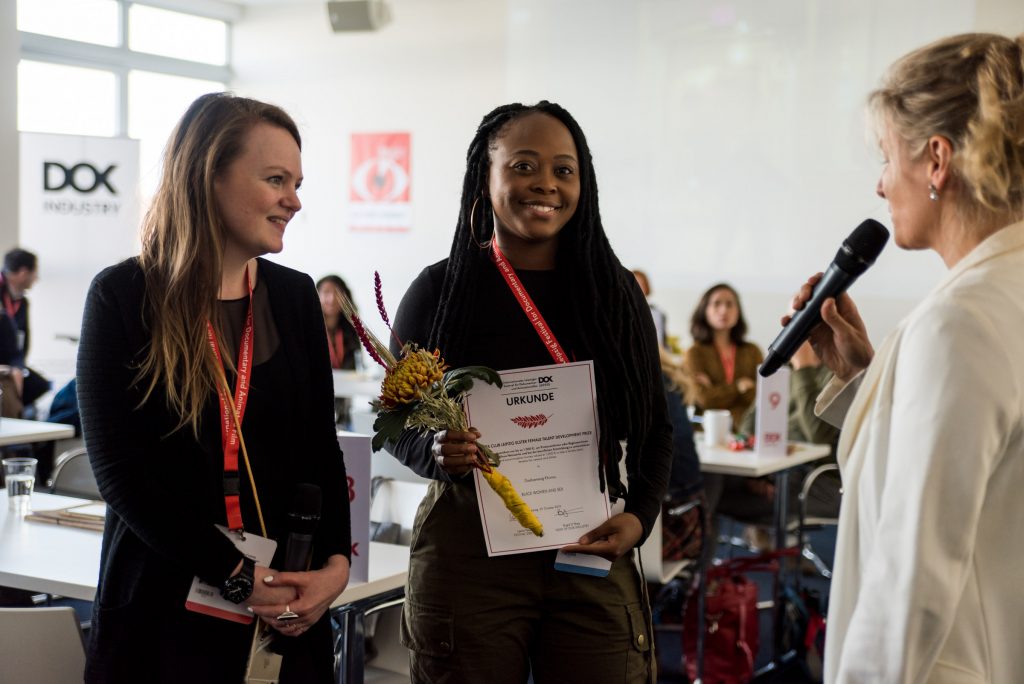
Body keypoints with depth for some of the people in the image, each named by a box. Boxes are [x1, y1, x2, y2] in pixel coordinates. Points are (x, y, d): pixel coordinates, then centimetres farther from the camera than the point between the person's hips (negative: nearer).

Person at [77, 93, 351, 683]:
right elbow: (120, 471, -11)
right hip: (165, 605, -3)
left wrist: (337, 561, -11)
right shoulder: (123, 296, -7)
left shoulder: (295, 296, 6)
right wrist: (237, 577, -17)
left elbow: (321, 449, 6)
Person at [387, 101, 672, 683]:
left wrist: (640, 515, -4)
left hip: (593, 555, 2)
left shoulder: (616, 292, 5)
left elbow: (655, 430, 11)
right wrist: (435, 451, -16)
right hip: (467, 552, -2)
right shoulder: (440, 289, -1)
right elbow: (397, 425, 5)